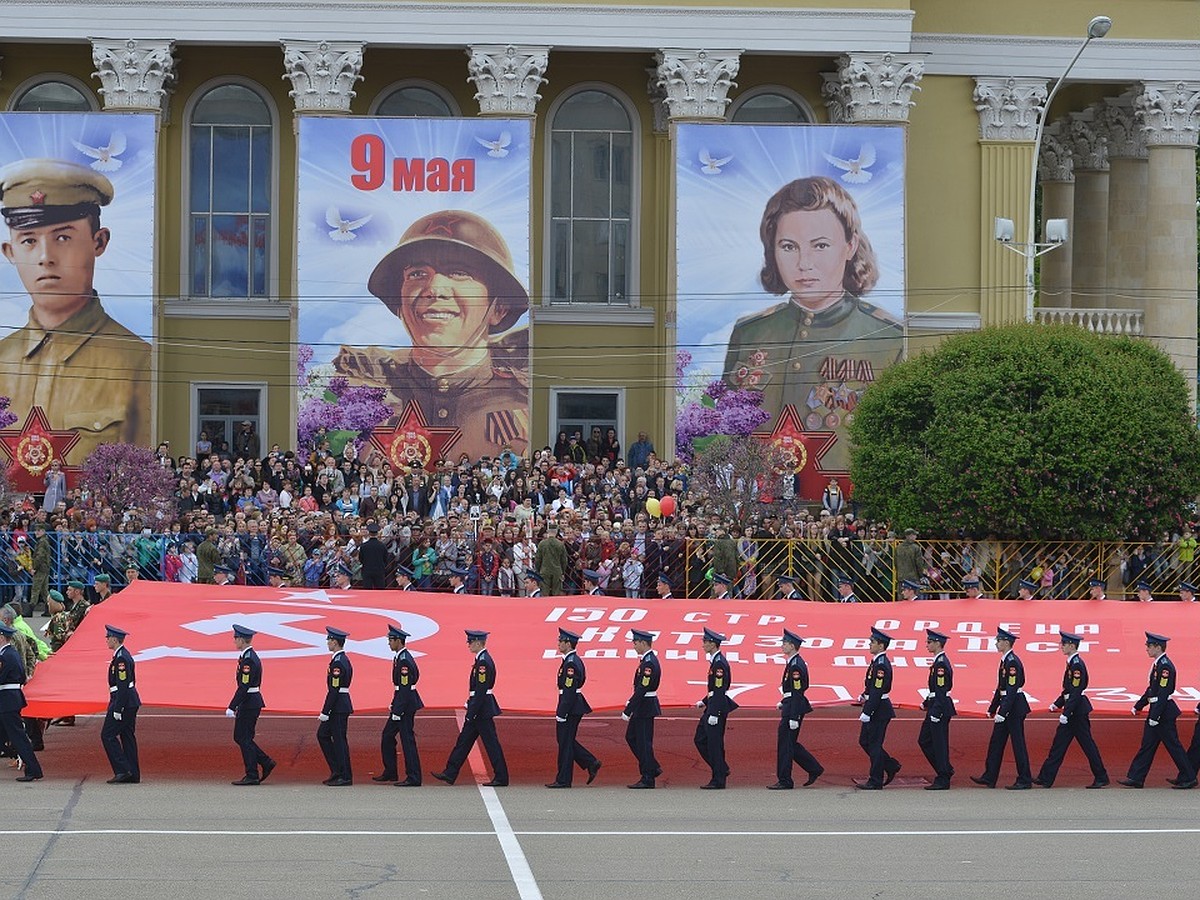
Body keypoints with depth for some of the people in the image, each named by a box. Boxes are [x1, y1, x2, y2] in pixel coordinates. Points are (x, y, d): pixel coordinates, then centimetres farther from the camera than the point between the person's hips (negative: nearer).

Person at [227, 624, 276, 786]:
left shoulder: (248, 660, -19)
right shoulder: (250, 656, 13)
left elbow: (244, 686, -23)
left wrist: (232, 707, -22)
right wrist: (237, 706, 21)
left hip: (249, 704, -10)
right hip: (250, 703, 10)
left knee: (244, 738, -3)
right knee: (240, 737, 14)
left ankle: (252, 776, 1)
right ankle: (266, 763, 15)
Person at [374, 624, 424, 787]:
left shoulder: (404, 661, -20)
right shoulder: (400, 658, 12)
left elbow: (405, 688, -22)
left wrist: (397, 712, -21)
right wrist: (393, 706, 20)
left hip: (406, 704, -11)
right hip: (401, 702, 11)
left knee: (407, 740, -6)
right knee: (387, 736, 17)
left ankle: (413, 778, -2)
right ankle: (390, 773, 26)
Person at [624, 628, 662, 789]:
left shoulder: (649, 663, -21)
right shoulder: (648, 660, 11)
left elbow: (642, 689, -24)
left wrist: (627, 711, -22)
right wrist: (630, 702, 14)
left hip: (645, 708, -10)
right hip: (643, 707, 10)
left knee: (644, 742, -4)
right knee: (631, 737, 16)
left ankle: (647, 779, 2)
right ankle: (653, 768, 21)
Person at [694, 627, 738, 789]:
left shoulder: (720, 663, -18)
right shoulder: (715, 661, 14)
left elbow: (720, 689, -22)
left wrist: (714, 714, -23)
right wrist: (704, 701, 18)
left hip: (718, 708, -11)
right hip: (712, 706, 11)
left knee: (714, 743, -5)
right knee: (700, 739, 13)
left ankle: (718, 780, 1)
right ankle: (721, 769, 18)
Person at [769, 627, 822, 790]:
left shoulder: (796, 665, -18)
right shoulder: (793, 662, 13)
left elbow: (798, 692, -21)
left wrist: (794, 718, -23)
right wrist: (784, 702, 16)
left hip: (794, 708, -10)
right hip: (790, 706, 10)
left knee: (785, 743, -4)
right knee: (790, 743, 15)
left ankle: (785, 781, 2)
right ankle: (814, 769, 21)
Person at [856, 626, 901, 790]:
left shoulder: (882, 665, -20)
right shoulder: (877, 661, 11)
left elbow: (878, 691, -24)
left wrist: (867, 713, -24)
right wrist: (864, 695, 7)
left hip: (879, 709, -10)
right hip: (874, 708, 10)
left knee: (874, 744, -3)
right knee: (865, 741, 16)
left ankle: (875, 782, 4)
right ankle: (891, 766, 24)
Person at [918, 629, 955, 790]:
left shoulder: (941, 663, -17)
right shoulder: (939, 661, 14)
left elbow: (941, 690, -21)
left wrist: (935, 713, -22)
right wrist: (926, 703, 18)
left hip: (940, 708, -11)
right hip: (936, 707, 11)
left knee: (939, 743, -4)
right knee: (924, 741, 14)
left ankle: (943, 780, 1)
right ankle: (945, 770, 19)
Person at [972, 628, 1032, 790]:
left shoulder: (1012, 662, -19)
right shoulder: (1005, 660, 12)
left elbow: (1012, 689, -24)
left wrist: (1002, 713, -26)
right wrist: (993, 708, 22)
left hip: (1015, 707, -10)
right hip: (1007, 706, 10)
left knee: (1018, 743, -4)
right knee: (996, 741, 13)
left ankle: (1025, 781, 2)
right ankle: (989, 778, 18)